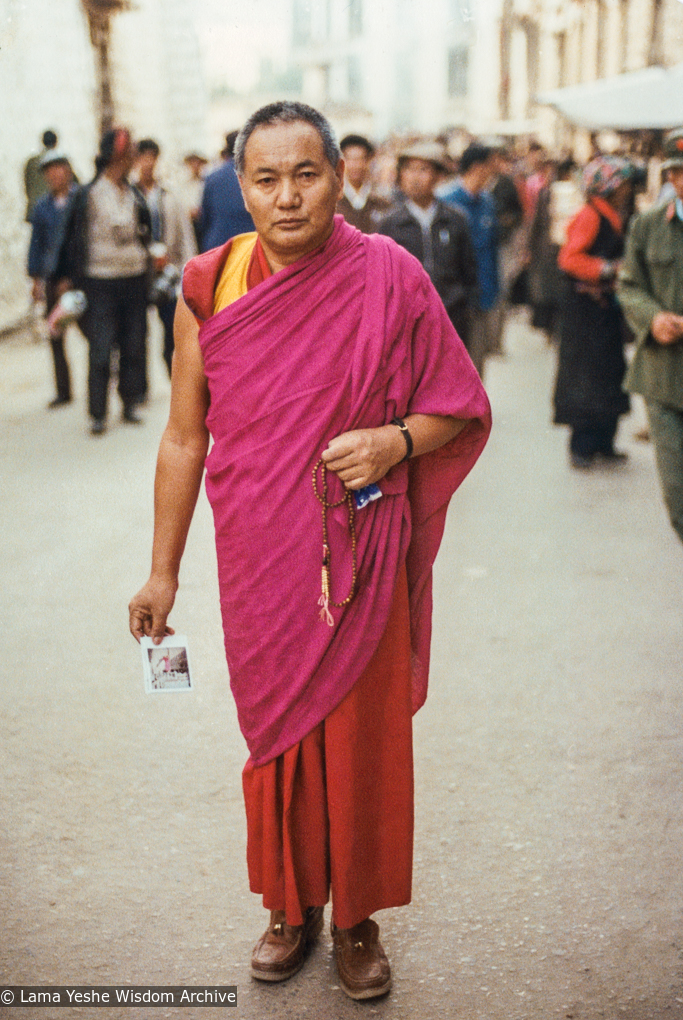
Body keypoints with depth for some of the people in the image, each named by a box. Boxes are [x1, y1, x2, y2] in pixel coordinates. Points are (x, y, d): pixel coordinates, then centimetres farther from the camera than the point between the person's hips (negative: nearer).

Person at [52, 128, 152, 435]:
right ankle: (98, 414, 0)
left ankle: (130, 403, 18)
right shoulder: (87, 196, -5)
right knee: (100, 349, -5)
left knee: (133, 346, 7)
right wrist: (66, 277, -1)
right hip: (100, 281, -5)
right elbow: (72, 238, 0)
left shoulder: (135, 196, 10)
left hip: (134, 280, 5)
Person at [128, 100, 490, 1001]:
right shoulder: (210, 288, -3)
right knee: (274, 731, 14)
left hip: (361, 562, -1)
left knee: (362, 736, 9)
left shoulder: (388, 277, -9)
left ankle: (358, 917, 32)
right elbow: (184, 439, 4)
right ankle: (291, 905, 36)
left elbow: (459, 407, 0)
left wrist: (395, 440, -22)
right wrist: (163, 573, 7)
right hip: (259, 562, 2)